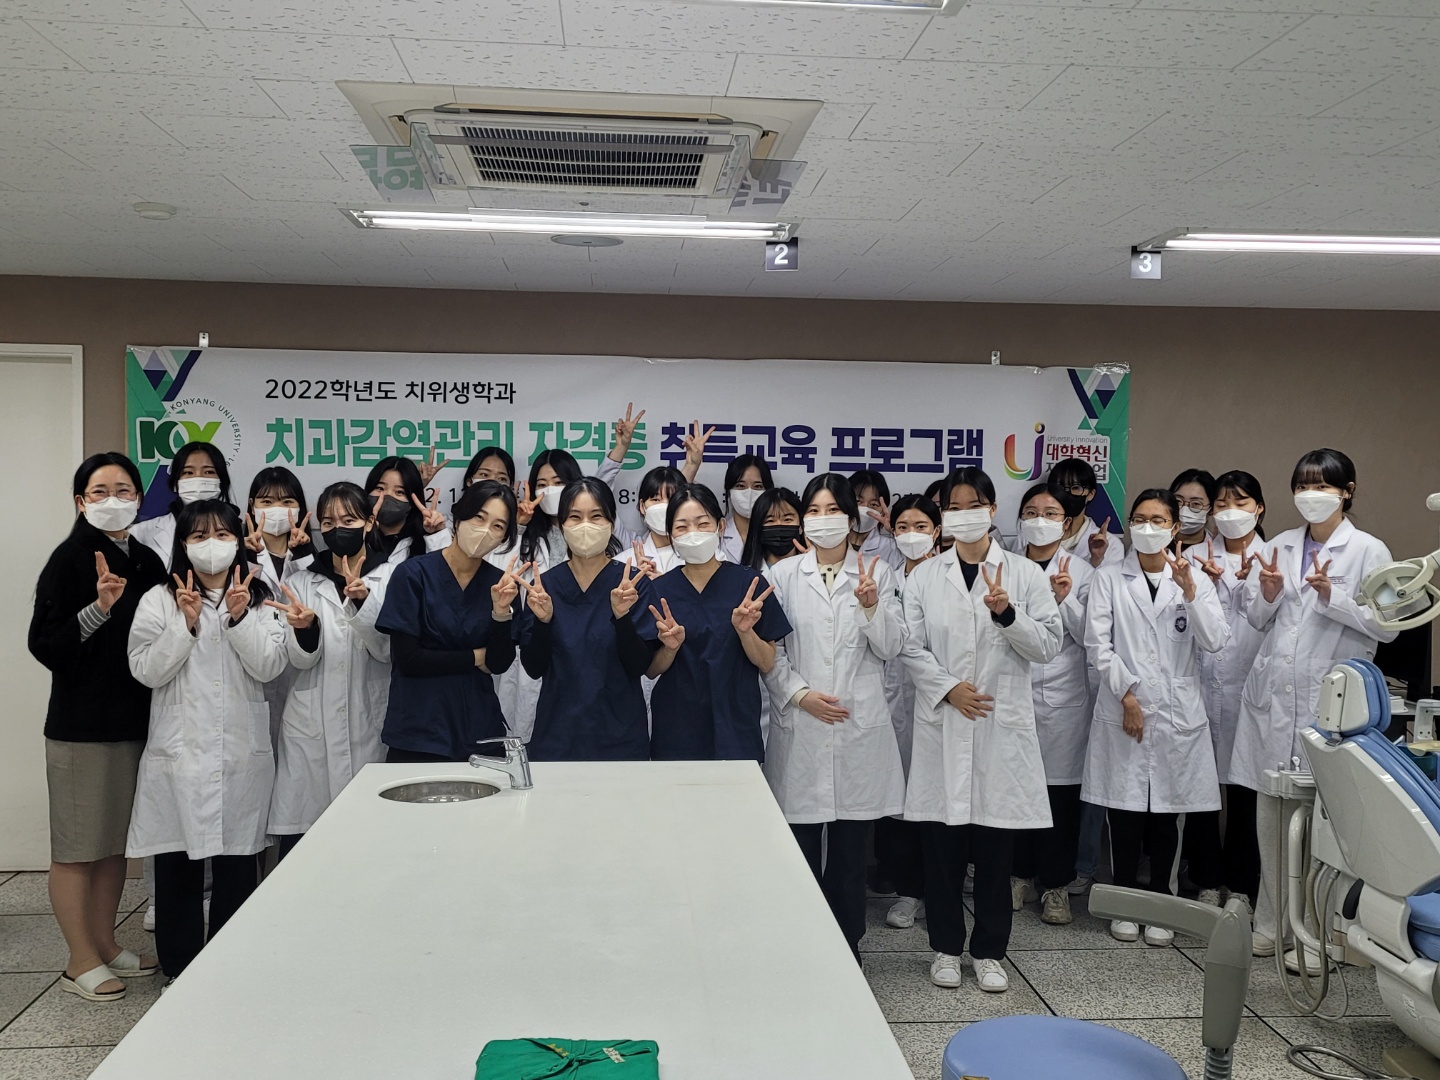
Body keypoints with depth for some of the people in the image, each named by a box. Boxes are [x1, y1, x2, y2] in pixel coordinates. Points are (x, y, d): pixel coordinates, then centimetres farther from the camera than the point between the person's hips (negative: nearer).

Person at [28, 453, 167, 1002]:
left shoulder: (147, 562, 9)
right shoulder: (71, 559, -10)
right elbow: (44, 645, -16)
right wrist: (99, 607, -27)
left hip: (135, 720, 7)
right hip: (82, 724, -6)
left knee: (116, 842, 15)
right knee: (77, 846, 3)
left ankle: (106, 945, 28)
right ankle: (81, 962, 14)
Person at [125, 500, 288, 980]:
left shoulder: (259, 601, 7)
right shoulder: (159, 601, 3)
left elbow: (269, 667, -4)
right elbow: (146, 670, -5)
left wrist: (239, 617, -16)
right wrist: (187, 624, -16)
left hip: (242, 752, 1)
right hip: (178, 752, -1)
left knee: (238, 861, 7)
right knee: (177, 866, 4)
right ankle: (180, 971, 19)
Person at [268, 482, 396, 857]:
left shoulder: (390, 577, 4)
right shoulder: (302, 582, 10)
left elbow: (386, 650, -7)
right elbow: (300, 659, 1)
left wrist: (362, 601, -23)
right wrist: (305, 627, -21)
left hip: (369, 725, -1)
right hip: (311, 728, 2)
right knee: (299, 844, -2)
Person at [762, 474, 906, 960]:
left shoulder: (877, 572, 8)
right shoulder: (783, 574, 6)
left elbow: (891, 647, 2)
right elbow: (769, 650, 3)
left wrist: (871, 606, -14)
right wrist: (800, 694, -10)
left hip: (859, 727, 0)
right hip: (799, 726, 0)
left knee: (850, 847, 6)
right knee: (801, 847, 2)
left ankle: (847, 948, 20)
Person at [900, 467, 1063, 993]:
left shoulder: (1026, 574, 6)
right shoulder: (924, 577, 8)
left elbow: (1048, 645, 1)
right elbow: (912, 648, 3)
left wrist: (1007, 613, -15)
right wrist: (949, 688, -11)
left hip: (1003, 723, 0)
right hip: (942, 722, 1)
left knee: (996, 844, 5)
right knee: (943, 841, 5)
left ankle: (989, 950, 19)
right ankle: (946, 946, 20)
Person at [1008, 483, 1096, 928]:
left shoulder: (1082, 573, 7)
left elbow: (1090, 637, 0)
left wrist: (1066, 599, -13)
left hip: (1063, 696, 0)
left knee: (1060, 789, 2)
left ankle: (1055, 885, 14)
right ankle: (1021, 875, 19)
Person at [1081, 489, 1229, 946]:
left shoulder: (1196, 580, 9)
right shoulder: (1109, 579, 4)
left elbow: (1215, 642, -3)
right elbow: (1098, 643, -3)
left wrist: (1189, 591, -13)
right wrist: (1127, 693, -10)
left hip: (1177, 712, 1)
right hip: (1123, 710, -1)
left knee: (1166, 813, 6)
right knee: (1125, 810, 2)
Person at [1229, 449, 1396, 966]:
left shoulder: (1369, 551, 0)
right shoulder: (1279, 547, 13)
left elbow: (1387, 625, -5)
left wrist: (1333, 596, -17)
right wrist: (1268, 594, -5)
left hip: (1328, 698, -4)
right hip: (1272, 695, 4)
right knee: (1270, 811, 8)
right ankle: (1270, 922, 19)